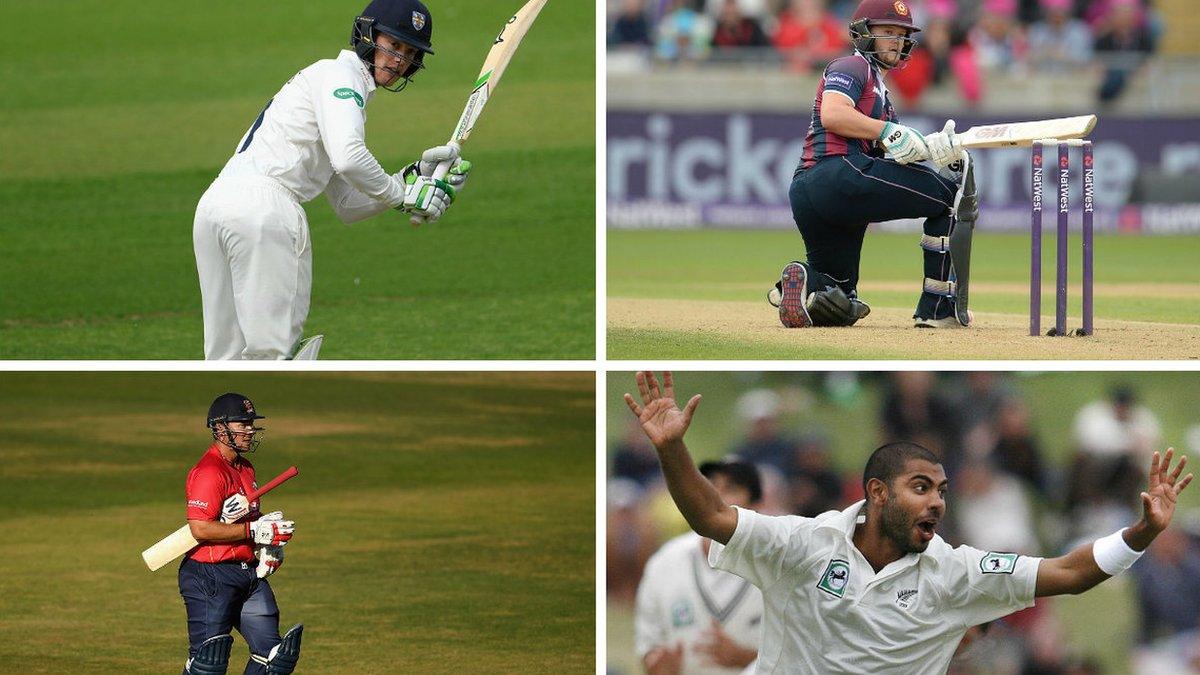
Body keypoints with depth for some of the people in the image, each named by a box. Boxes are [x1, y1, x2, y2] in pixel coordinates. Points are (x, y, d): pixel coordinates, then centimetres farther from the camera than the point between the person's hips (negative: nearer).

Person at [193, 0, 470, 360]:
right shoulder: (339, 74, 2)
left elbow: (347, 206, 26)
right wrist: (402, 196, -3)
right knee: (272, 349, -10)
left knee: (229, 359, 9)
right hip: (263, 206, -9)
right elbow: (349, 159, -18)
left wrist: (414, 178, 15)